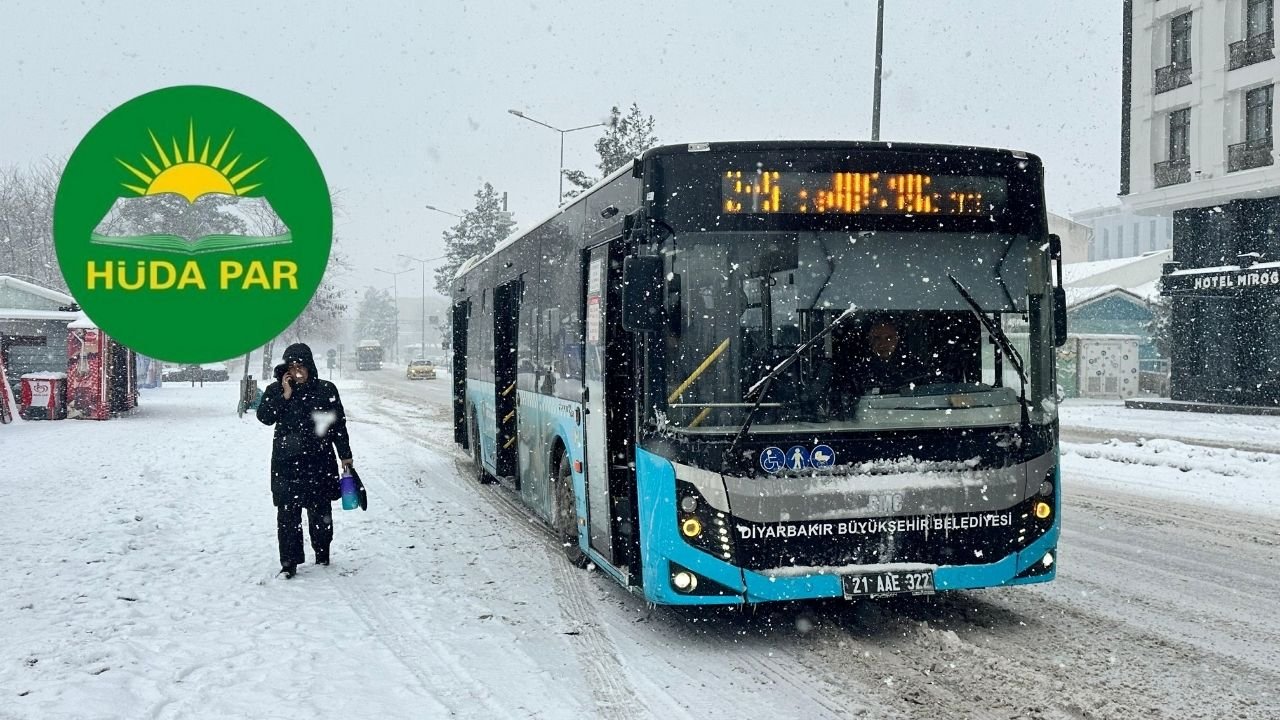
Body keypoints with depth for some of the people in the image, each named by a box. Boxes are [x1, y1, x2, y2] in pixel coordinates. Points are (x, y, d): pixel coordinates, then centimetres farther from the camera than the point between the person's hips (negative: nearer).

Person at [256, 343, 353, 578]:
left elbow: (339, 424, 5)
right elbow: (264, 417, -10)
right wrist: (285, 396, -18)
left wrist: (345, 455, 5)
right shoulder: (275, 390, 3)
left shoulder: (326, 390, 1)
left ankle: (322, 554, 28)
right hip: (286, 462, 0)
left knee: (320, 510, 9)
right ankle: (289, 562, 2)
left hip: (319, 461, 0)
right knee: (288, 512, -3)